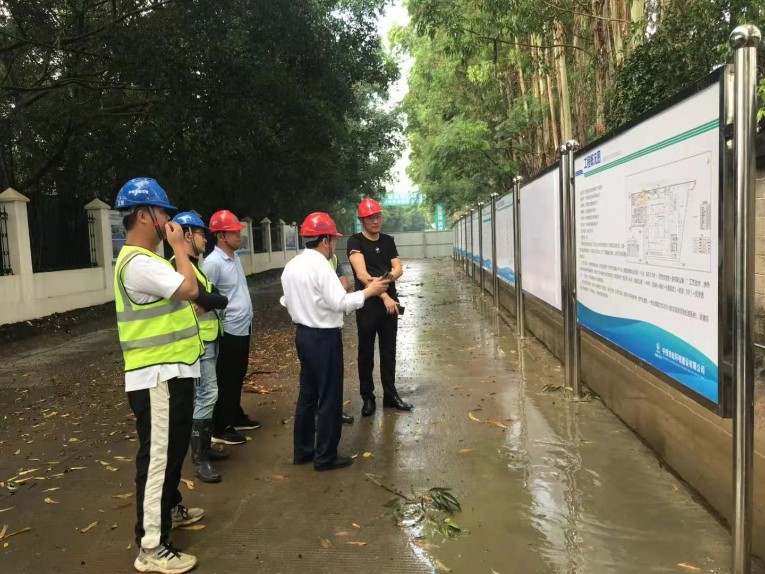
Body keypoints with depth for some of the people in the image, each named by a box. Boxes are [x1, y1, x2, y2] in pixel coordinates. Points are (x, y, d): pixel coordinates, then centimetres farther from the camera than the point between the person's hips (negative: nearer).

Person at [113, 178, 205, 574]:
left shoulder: (146, 259, 15)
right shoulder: (137, 262, -20)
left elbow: (180, 295, 20)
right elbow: (189, 289, -24)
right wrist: (178, 245, -15)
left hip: (171, 372, 11)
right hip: (157, 377, -11)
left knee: (173, 448, 24)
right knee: (156, 456, -3)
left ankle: (170, 508, 43)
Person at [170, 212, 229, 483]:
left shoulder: (192, 265, 17)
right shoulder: (180, 265, -16)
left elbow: (221, 299, 9)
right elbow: (205, 298, -24)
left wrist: (208, 302, -11)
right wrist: (211, 300, -4)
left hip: (207, 340, 10)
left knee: (205, 395, 15)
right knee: (206, 396, -9)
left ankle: (204, 447, 26)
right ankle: (199, 458, -1)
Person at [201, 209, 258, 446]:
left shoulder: (235, 257, 9)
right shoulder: (213, 262, -19)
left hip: (243, 327, 9)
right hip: (229, 330, -9)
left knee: (238, 376, 19)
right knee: (225, 380, 1)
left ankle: (236, 417, 33)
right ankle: (220, 428, 13)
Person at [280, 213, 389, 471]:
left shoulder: (291, 265, 7)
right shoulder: (320, 266, -19)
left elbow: (286, 301, 12)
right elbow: (340, 303, -24)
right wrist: (368, 291, -13)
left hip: (303, 333, 9)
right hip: (324, 337, -9)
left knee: (307, 393, 17)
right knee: (329, 397, 2)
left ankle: (303, 450, 27)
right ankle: (325, 456, 12)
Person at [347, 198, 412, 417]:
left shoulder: (388, 241, 10)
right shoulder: (355, 242, -8)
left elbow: (398, 269, 2)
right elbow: (361, 274, -18)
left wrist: (386, 278, -20)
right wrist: (384, 296, -21)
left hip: (390, 303, 5)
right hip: (367, 305, -5)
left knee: (389, 352, 12)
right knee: (366, 354, 5)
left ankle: (390, 395, 22)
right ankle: (368, 398, 15)